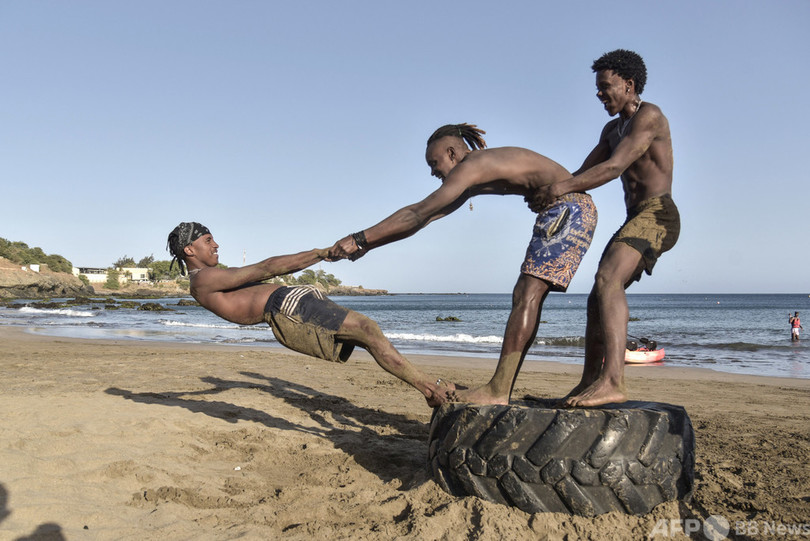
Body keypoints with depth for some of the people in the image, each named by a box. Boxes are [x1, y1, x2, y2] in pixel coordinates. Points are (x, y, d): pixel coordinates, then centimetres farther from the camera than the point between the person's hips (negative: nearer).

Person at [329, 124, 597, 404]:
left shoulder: (471, 167, -12)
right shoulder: (474, 180, 18)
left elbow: (417, 215, -16)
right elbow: (424, 218, 18)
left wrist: (360, 239, -13)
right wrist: (367, 245, 15)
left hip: (569, 206, -11)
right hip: (564, 210, 11)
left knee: (528, 295, -17)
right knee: (524, 296, 7)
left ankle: (498, 392, -22)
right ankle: (502, 390, 8)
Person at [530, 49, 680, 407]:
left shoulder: (649, 116, -6)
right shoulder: (613, 129, 23)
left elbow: (614, 167, -19)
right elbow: (585, 173, 19)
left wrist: (562, 187, -23)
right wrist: (550, 192, 3)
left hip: (657, 214, -10)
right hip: (636, 219, 10)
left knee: (607, 280, -31)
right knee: (598, 299, 8)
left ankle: (613, 381, -41)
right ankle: (589, 382, 16)